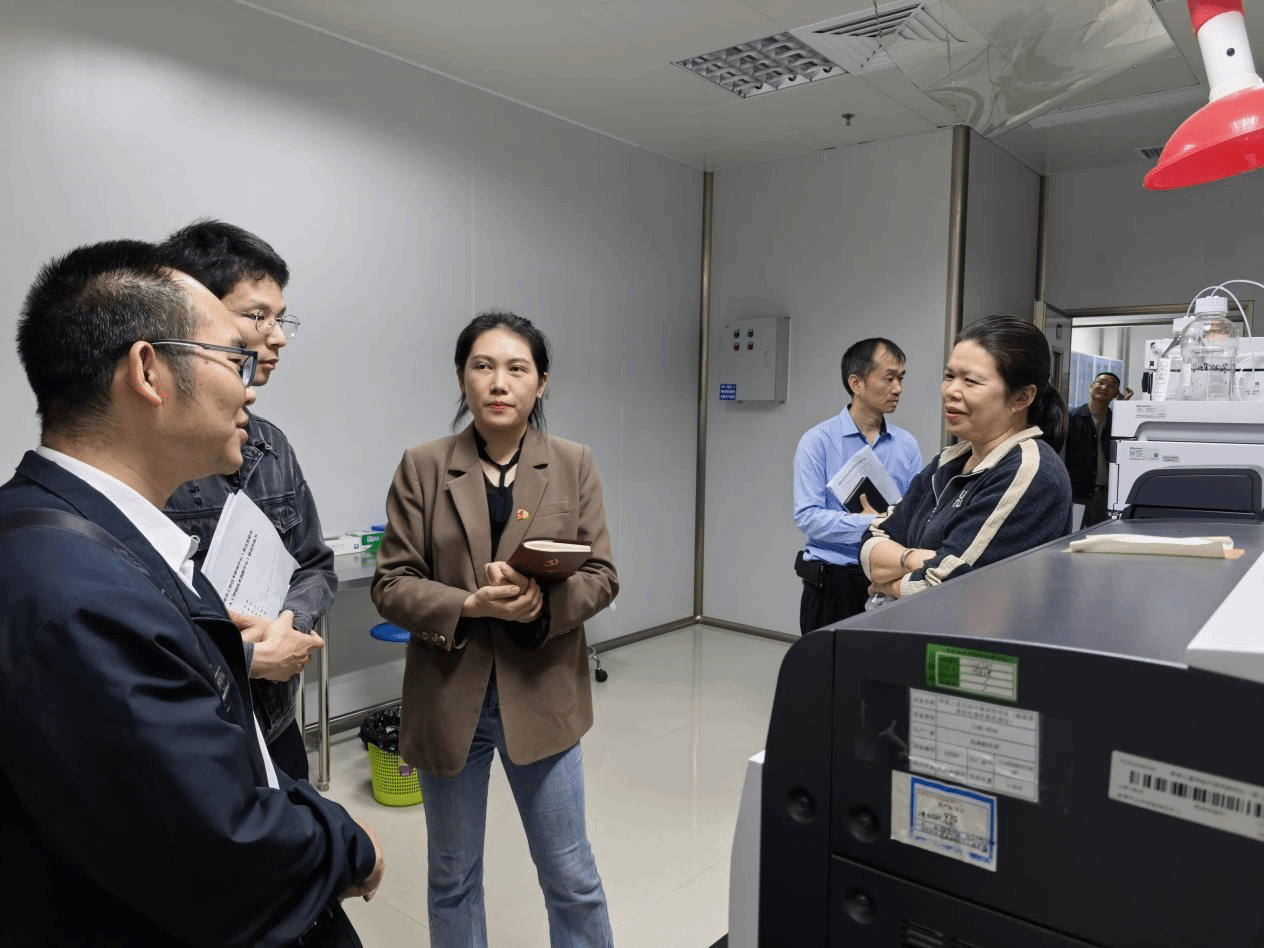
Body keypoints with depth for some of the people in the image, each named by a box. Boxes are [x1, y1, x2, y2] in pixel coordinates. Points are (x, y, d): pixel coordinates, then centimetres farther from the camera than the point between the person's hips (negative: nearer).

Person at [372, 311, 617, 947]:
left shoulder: (574, 465, 0)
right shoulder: (422, 467, -3)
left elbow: (601, 575, -2)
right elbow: (391, 584, -4)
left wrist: (544, 603, -22)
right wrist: (471, 605, -21)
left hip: (542, 696, 0)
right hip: (449, 698, 1)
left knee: (570, 876, 12)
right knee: (452, 878, 19)